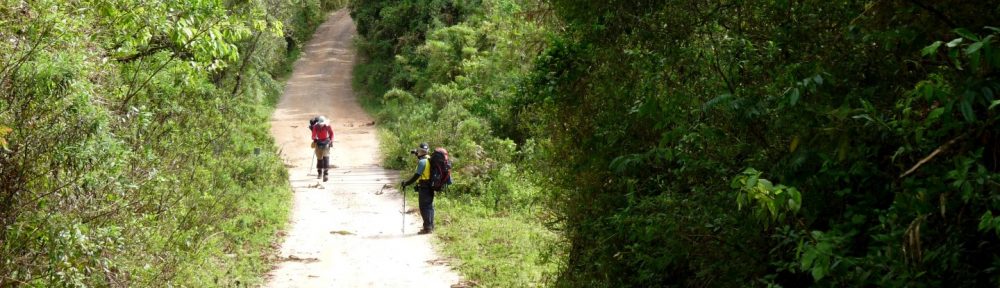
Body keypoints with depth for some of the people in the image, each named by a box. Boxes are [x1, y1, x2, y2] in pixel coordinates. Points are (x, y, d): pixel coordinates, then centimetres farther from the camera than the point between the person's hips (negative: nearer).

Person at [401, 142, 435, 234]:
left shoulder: (422, 162, -18)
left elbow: (417, 176, -21)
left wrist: (406, 183, -16)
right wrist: (417, 154, 36)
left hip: (424, 187, -9)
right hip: (430, 186, 9)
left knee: (424, 207, -5)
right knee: (429, 206, 16)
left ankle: (427, 227, -4)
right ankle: (430, 226, 23)